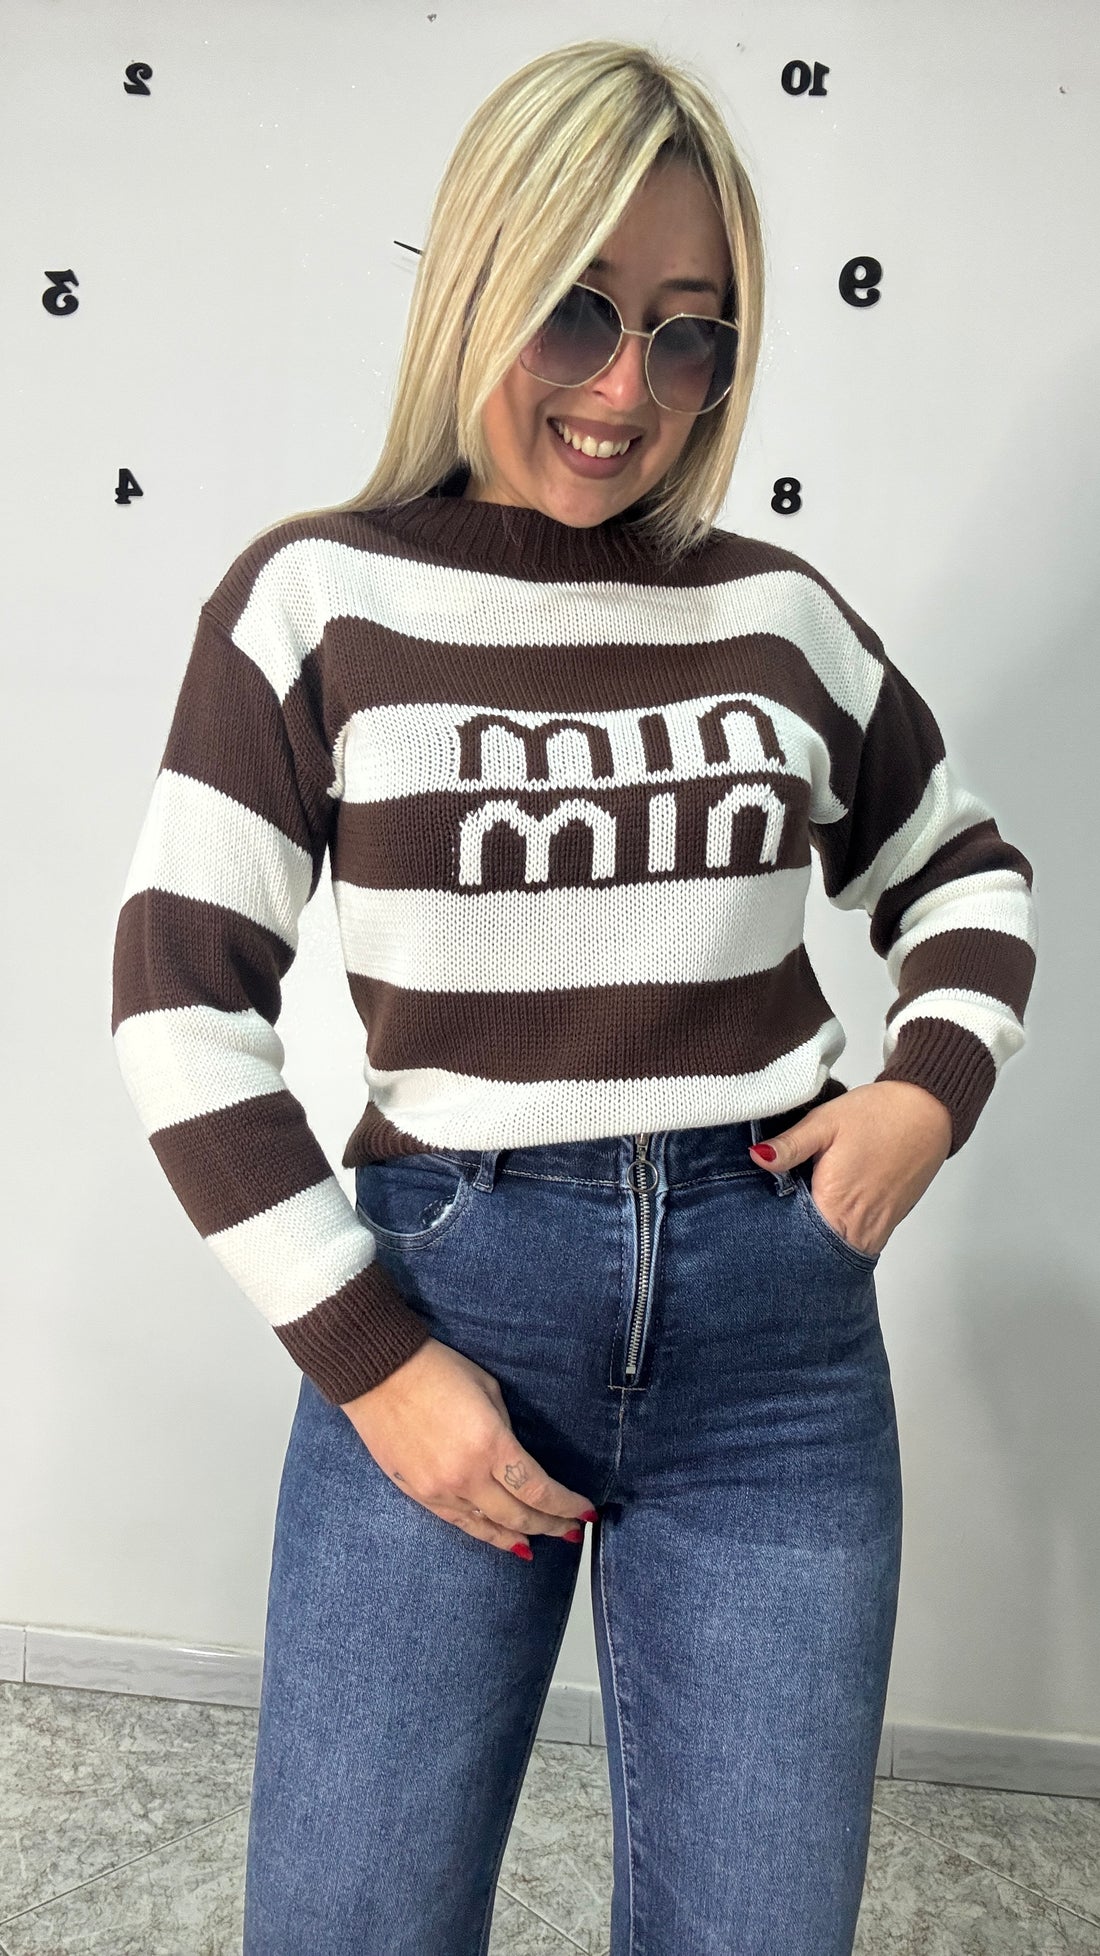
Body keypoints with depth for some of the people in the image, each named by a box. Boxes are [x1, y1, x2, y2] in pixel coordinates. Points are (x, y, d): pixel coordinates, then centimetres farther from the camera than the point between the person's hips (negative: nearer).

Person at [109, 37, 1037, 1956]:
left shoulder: (781, 610, 4)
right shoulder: (319, 596, -3)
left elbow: (967, 873, 19)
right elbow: (181, 999, -5)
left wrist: (932, 1087, -1)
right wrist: (367, 1358, -9)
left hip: (777, 1317, 3)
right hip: (444, 1295, -1)